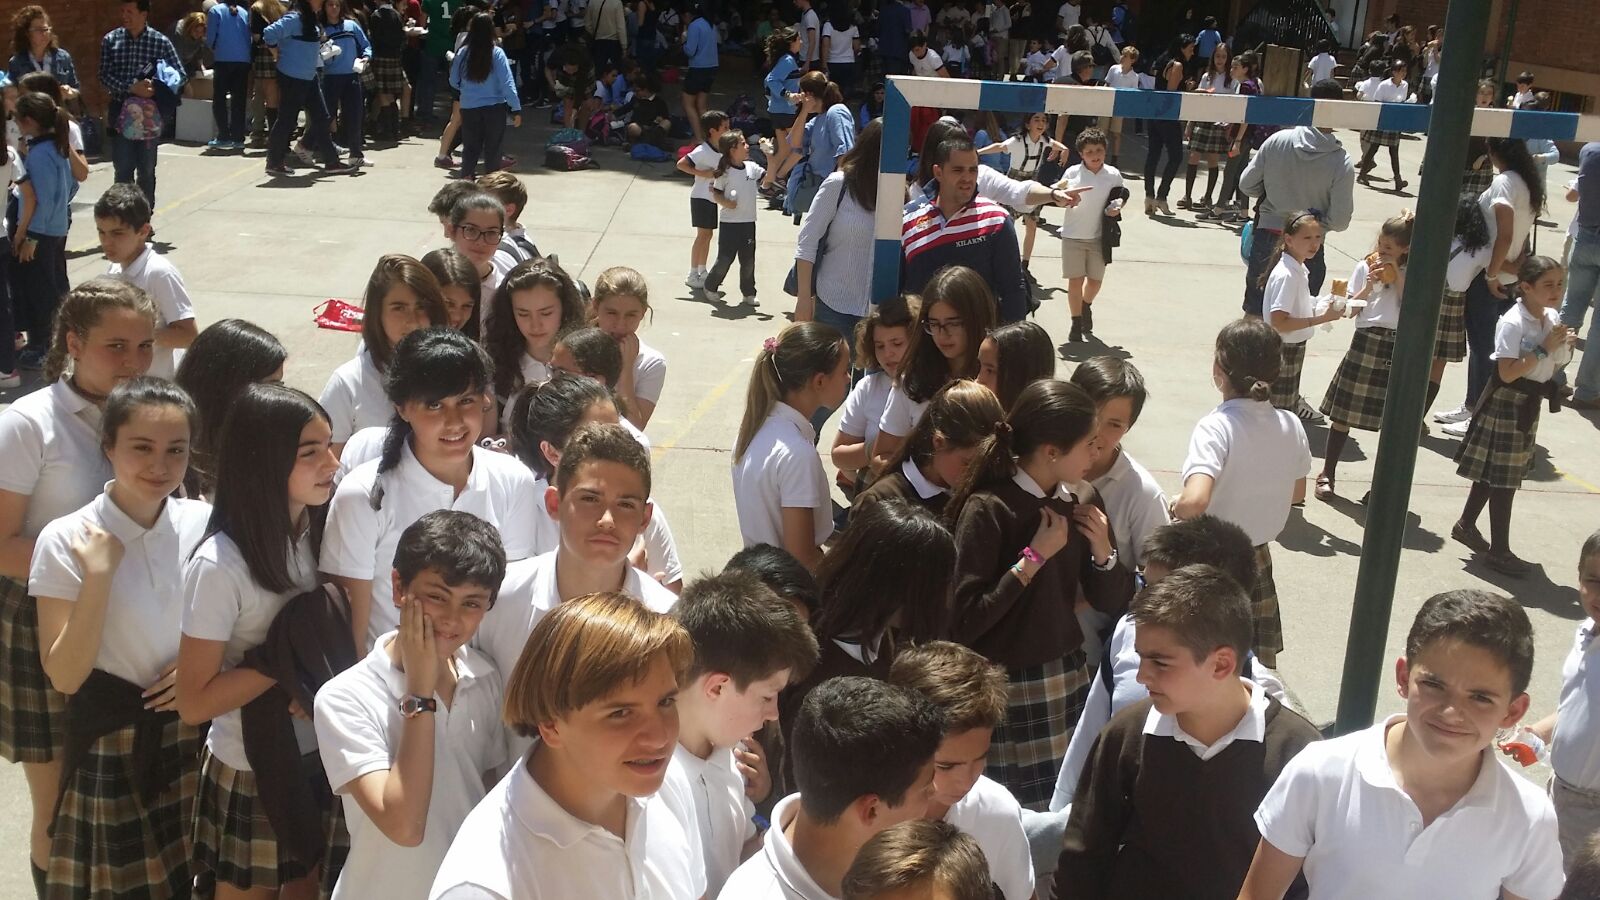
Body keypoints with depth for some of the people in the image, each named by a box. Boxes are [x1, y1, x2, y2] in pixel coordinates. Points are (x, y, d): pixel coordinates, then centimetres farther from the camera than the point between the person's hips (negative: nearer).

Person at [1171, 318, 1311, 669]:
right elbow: (1296, 494, 11)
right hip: (1258, 560, 5)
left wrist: (1176, 508, -17)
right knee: (1258, 667, 19)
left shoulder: (1215, 427, -24)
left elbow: (1195, 500, -38)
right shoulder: (1291, 426, -5)